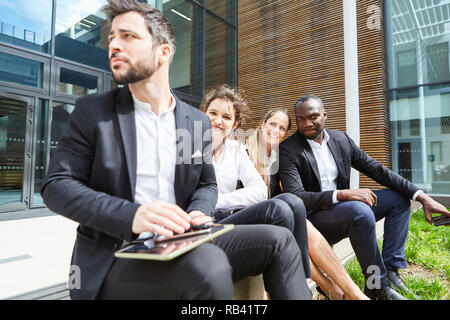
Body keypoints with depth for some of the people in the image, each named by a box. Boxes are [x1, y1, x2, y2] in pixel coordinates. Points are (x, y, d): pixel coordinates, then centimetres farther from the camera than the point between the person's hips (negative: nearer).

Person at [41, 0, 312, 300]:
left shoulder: (198, 122, 7)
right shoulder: (92, 111, 0)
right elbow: (57, 185, -6)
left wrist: (197, 213, -10)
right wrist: (131, 215, -24)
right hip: (115, 256, -3)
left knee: (278, 239, -11)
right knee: (208, 264, -33)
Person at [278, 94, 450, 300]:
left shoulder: (341, 139, 5)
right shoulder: (288, 150, -14)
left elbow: (377, 170, 5)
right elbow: (295, 197, -23)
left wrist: (421, 196, -3)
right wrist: (342, 194, -32)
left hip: (344, 209, 7)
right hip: (313, 219, -7)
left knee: (399, 197, 2)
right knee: (360, 210, -32)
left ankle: (391, 270, -1)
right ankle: (377, 285, -11)